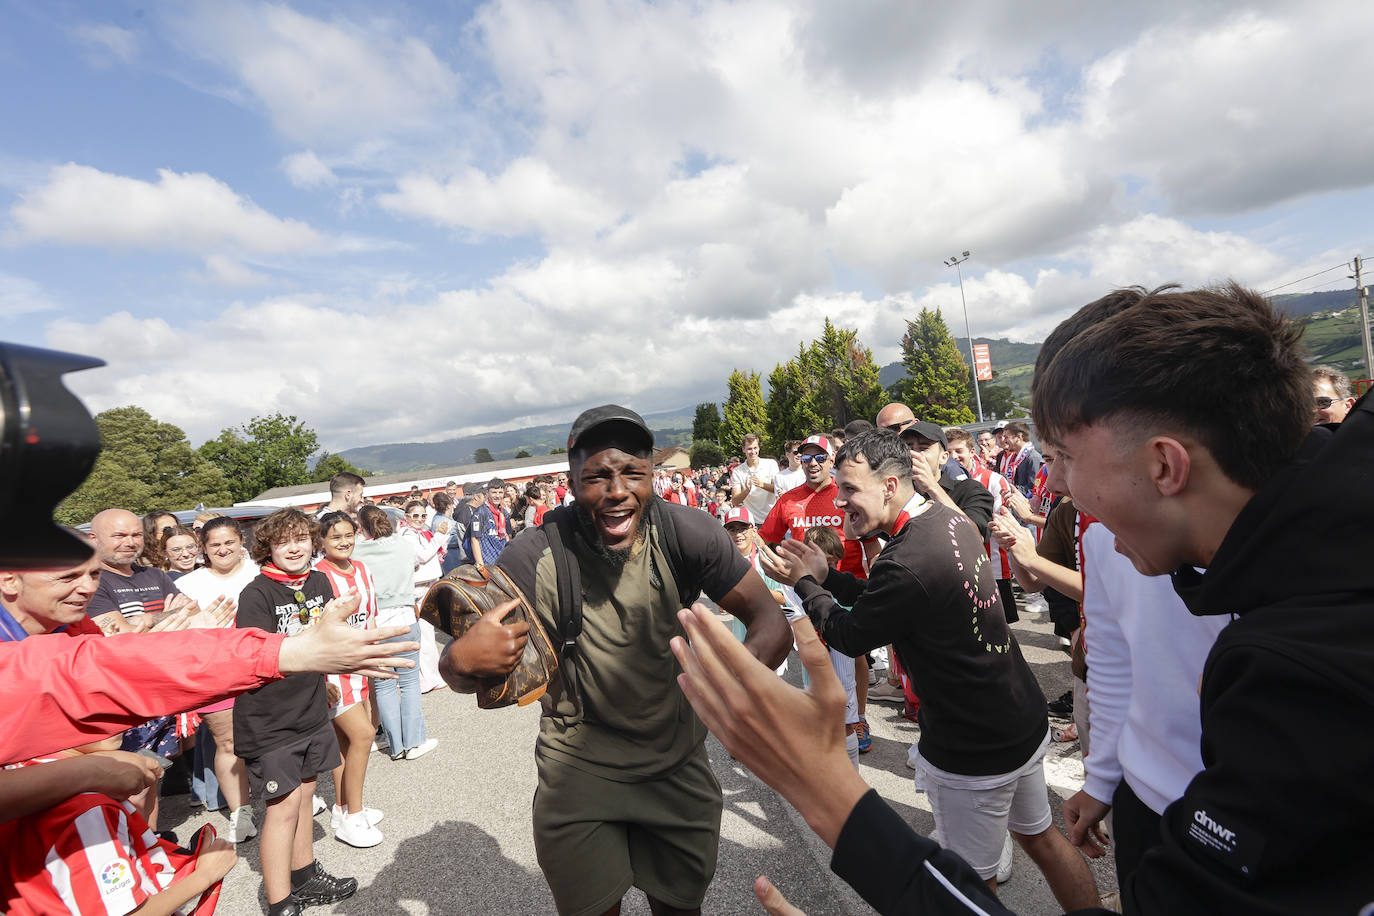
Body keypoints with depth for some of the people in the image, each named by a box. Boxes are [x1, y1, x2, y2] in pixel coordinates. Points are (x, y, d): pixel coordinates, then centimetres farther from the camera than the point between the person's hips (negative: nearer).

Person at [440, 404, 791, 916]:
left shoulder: (687, 533, -20)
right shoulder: (534, 557, -23)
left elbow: (771, 620, -17)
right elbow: (461, 676, -14)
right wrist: (463, 659, -39)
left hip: (678, 760, 2)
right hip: (578, 765, -1)